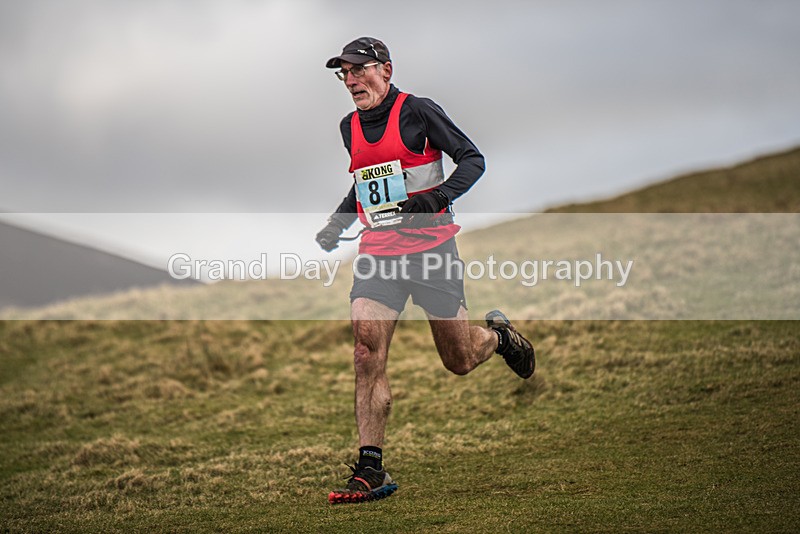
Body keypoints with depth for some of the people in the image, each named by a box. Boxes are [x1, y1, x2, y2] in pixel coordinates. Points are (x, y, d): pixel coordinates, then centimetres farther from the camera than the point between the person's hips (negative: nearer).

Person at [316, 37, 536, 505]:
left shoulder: (418, 112, -7)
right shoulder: (350, 127, 12)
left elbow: (473, 159, -7)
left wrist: (438, 196, -23)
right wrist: (337, 224, 14)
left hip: (430, 247, -4)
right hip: (377, 252, 4)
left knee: (460, 361, 6)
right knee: (367, 356, -14)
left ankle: (498, 334, 42)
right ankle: (371, 472, -12)